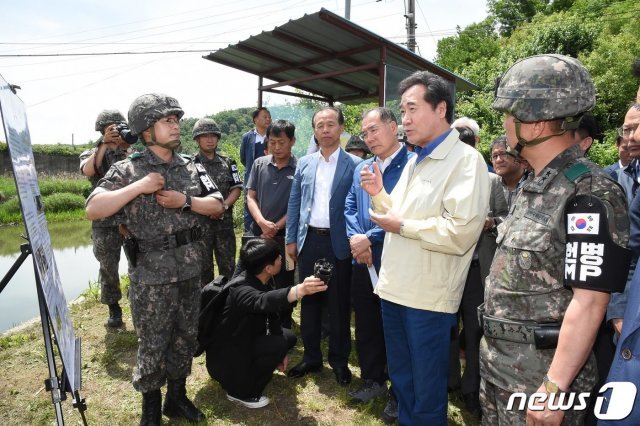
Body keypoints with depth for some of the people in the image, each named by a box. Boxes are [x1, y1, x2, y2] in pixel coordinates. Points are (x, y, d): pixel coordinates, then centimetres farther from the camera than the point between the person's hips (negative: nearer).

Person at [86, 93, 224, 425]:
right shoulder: (128, 170, -7)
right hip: (151, 276, -4)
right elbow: (93, 210, -16)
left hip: (189, 271, 5)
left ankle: (177, 398, 37)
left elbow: (217, 205, 3)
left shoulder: (190, 168, 6)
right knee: (152, 347, 9)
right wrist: (139, 187, -21)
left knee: (186, 338, 17)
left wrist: (185, 200, -13)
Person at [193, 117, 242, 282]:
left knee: (228, 265, 11)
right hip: (200, 222, -3)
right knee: (203, 266, 9)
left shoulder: (228, 162, 8)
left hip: (225, 222, 3)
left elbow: (237, 188, 5)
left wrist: (224, 206, -11)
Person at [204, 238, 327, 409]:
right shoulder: (241, 290, -31)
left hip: (244, 341, 8)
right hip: (223, 359, -8)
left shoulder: (263, 281, -6)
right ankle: (240, 391, -6)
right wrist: (299, 290, -71)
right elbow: (263, 302, -54)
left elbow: (271, 314, 5)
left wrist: (280, 354, 4)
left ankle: (249, 370, 14)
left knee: (289, 336, 5)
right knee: (279, 344, -24)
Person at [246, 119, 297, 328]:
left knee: (284, 286, 10)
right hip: (258, 234, 3)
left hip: (285, 236, -3)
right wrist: (262, 222, -13)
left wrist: (275, 228, -10)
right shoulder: (259, 164, 4)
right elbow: (250, 197, 4)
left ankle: (283, 328, 27)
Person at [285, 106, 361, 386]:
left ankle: (339, 360, 26)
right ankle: (311, 357, 29)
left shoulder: (354, 165, -4)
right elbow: (294, 203, 10)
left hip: (338, 243, -3)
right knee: (309, 300, 13)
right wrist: (291, 239, 6)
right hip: (308, 240, 4)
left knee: (339, 304, 8)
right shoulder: (304, 163, 9)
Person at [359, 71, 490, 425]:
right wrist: (379, 194, 1)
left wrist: (402, 226, -17)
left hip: (428, 296, -8)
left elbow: (461, 232, -25)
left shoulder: (465, 160, -14)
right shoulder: (414, 161, 14)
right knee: (400, 379, 23)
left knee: (426, 391, 11)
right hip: (393, 288, 8)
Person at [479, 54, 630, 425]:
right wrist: (492, 348, 17)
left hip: (542, 375, -8)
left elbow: (589, 301, -21)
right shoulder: (534, 186, 8)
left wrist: (555, 387, -20)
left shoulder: (591, 193, -18)